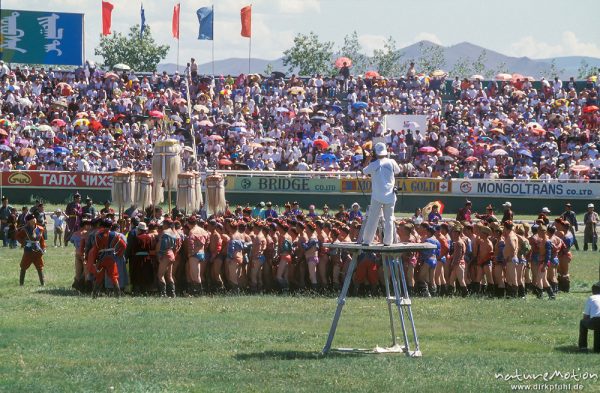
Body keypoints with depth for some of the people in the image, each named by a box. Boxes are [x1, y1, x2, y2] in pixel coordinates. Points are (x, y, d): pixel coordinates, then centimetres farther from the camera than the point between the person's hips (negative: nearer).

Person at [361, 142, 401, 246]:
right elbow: (398, 171, 16)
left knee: (372, 219, 3)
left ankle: (367, 240, 4)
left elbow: (364, 171, 11)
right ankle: (388, 241, 3)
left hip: (377, 196, -1)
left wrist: (367, 161, 22)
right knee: (389, 219, 6)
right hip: (390, 195, 1)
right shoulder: (391, 162, -2)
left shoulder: (373, 165, -6)